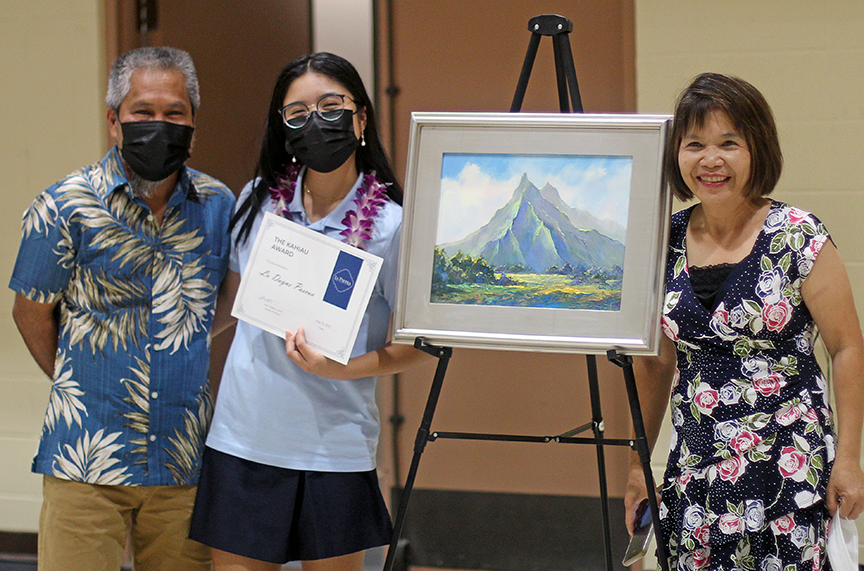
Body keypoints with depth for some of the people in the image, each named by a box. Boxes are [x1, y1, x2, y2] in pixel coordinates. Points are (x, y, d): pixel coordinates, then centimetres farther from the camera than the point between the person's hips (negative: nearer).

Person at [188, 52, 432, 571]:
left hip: (336, 450, -3)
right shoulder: (259, 201, 4)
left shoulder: (390, 225, -8)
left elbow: (419, 342, -4)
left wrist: (343, 368, -18)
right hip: (241, 444, 3)